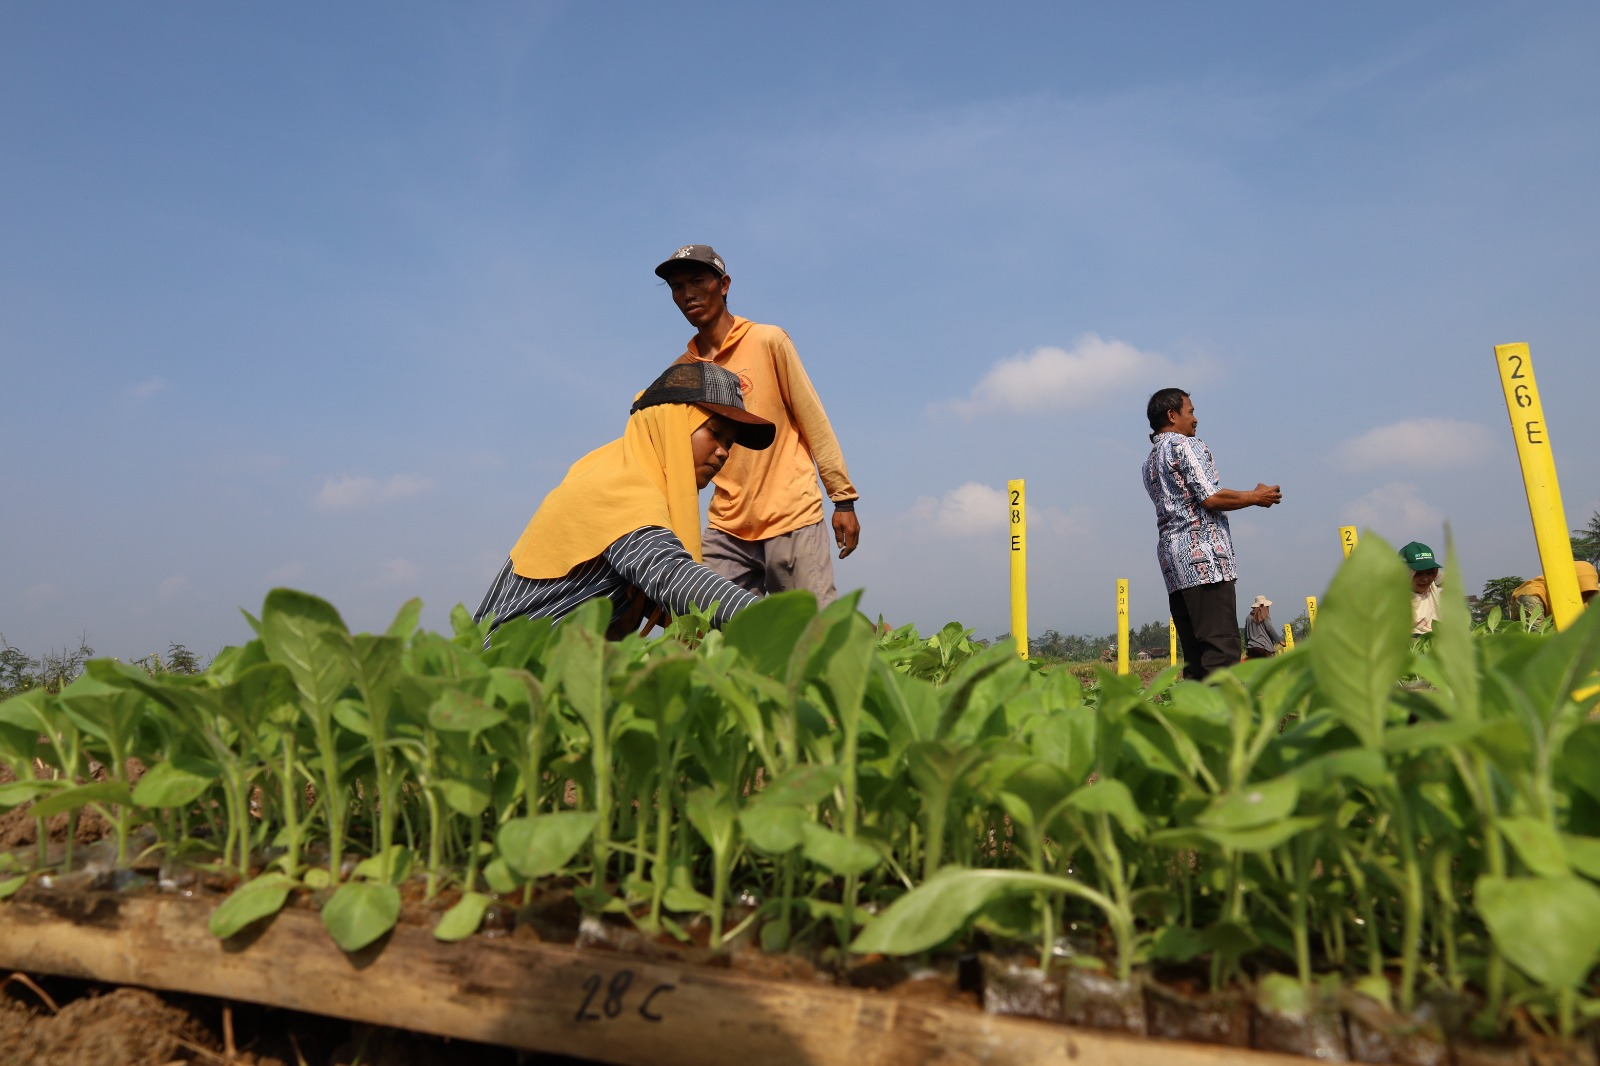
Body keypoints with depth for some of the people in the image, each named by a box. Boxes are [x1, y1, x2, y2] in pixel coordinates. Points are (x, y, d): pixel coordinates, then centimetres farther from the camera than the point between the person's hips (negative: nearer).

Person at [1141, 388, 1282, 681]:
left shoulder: (1150, 461, 25)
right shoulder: (1187, 445, -1)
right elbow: (1211, 497, -11)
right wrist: (1256, 497, 3)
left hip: (1172, 559, 9)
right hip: (1202, 553, -9)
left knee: (1194, 653, 5)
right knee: (1221, 648, -13)